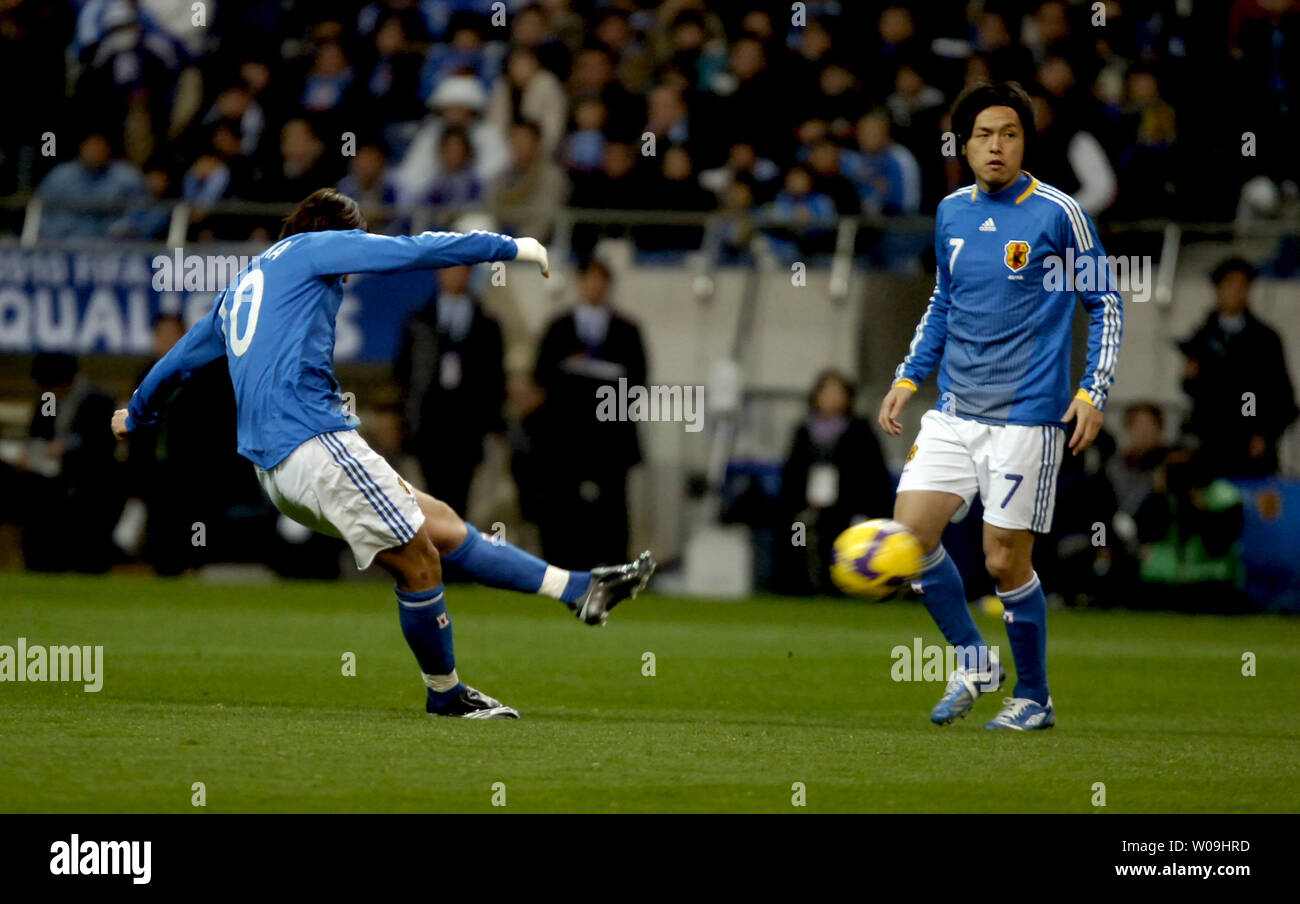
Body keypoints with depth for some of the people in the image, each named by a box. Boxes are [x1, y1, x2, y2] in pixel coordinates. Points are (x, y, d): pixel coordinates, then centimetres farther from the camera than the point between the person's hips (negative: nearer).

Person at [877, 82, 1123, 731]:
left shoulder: (1057, 213, -7)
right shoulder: (951, 212, 9)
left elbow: (1105, 303, -1)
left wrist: (1093, 393, -9)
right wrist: (907, 378, 16)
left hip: (1026, 417, -5)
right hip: (954, 412, 5)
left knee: (1004, 560, -4)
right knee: (910, 534, -7)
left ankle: (1034, 697, 15)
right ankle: (972, 660, 14)